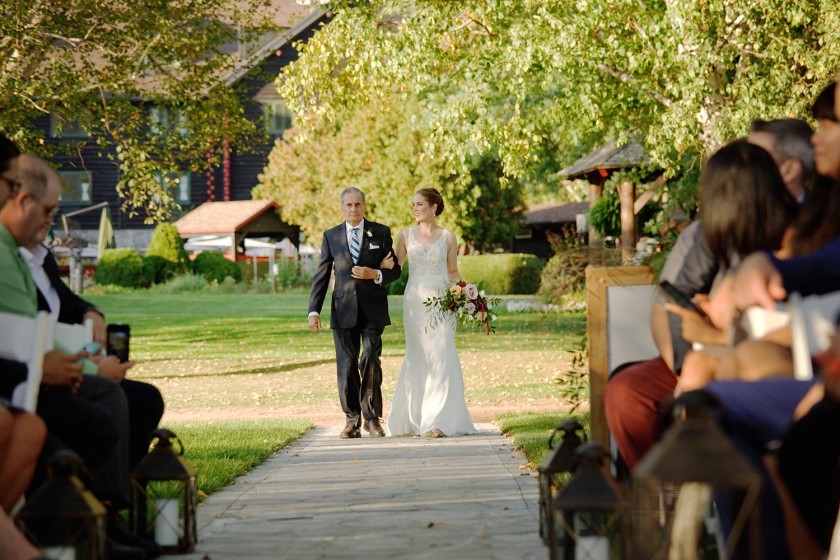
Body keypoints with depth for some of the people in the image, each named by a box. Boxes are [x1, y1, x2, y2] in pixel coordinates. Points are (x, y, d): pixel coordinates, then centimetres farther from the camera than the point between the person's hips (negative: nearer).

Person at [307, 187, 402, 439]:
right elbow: (321, 276, 7)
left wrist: (376, 274, -13)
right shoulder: (331, 236, 9)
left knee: (370, 360, -12)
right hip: (344, 311, 1)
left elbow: (395, 269, 9)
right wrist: (314, 311, -2)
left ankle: (372, 417, 0)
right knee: (347, 366, 2)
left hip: (373, 311, -1)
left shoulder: (381, 233, 6)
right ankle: (352, 420, 9)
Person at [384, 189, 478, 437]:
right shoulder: (406, 235, 8)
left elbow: (453, 272, 10)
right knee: (418, 357, 1)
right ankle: (415, 418, 8)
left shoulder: (448, 237, 6)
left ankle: (438, 420, -6)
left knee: (441, 357, -7)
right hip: (415, 301, 1)